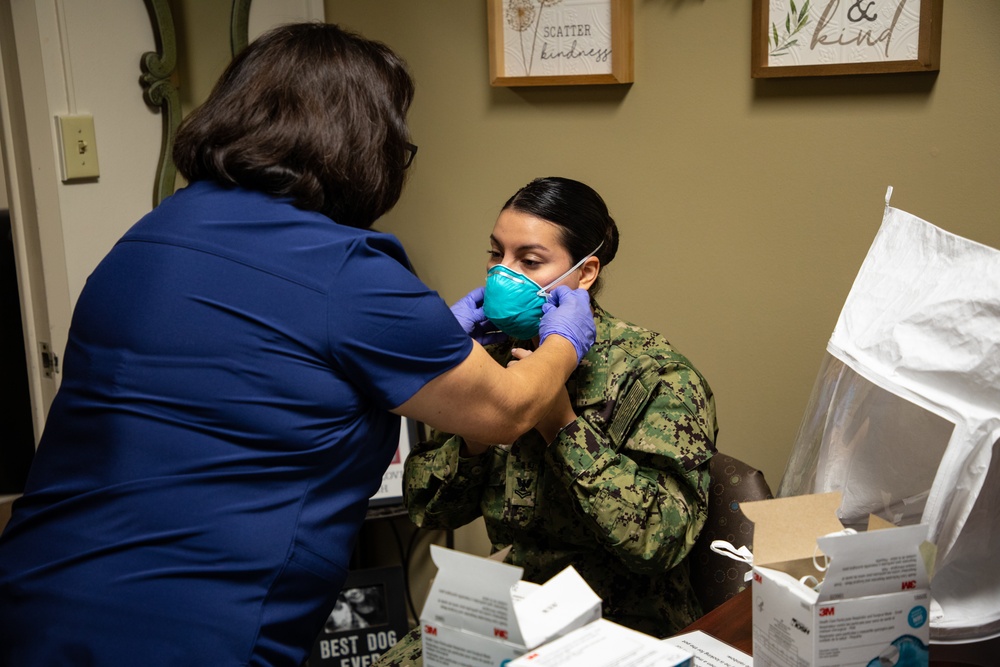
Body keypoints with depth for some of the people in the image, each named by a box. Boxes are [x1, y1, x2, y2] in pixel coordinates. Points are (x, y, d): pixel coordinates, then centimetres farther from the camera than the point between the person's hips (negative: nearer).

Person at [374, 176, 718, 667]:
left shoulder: (657, 375, -11)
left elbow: (661, 541, -21)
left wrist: (563, 424, -23)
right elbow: (425, 507, 3)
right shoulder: (498, 356, 3)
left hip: (623, 626, -5)